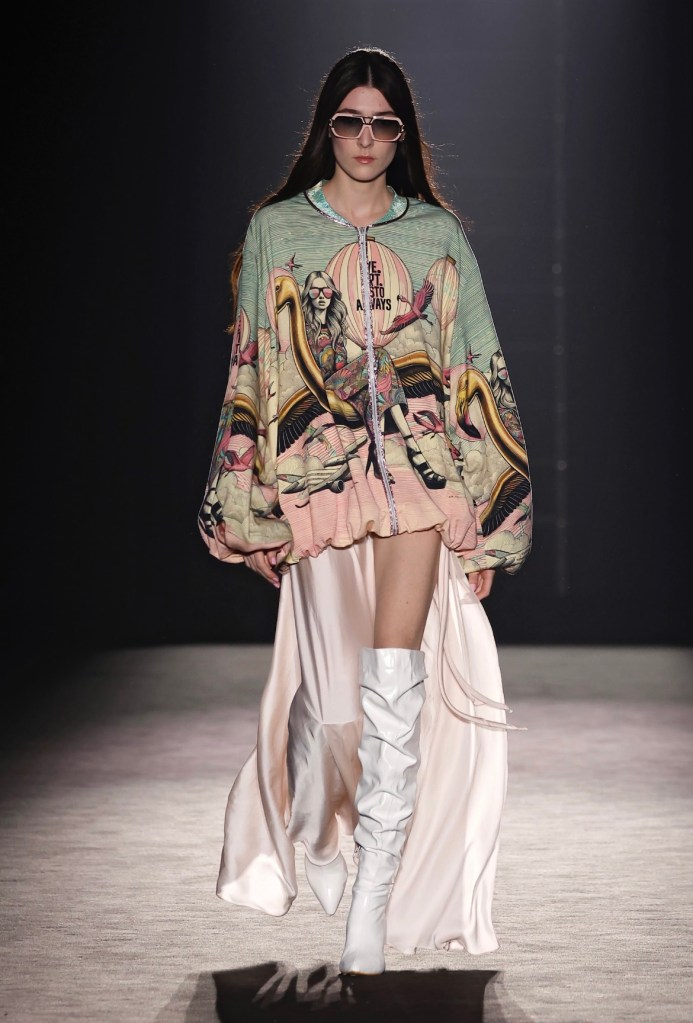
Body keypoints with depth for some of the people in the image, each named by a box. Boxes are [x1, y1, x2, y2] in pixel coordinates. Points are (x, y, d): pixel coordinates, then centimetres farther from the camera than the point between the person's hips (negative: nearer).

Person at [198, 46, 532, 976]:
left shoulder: (439, 236, 9)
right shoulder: (276, 232, 8)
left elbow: (477, 373, 9)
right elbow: (253, 374, 8)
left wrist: (487, 517, 3)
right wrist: (254, 513, 4)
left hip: (420, 477, 0)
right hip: (318, 476, 0)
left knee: (397, 681, -7)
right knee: (331, 681, 2)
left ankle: (375, 899, -1)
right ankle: (309, 821, 36)